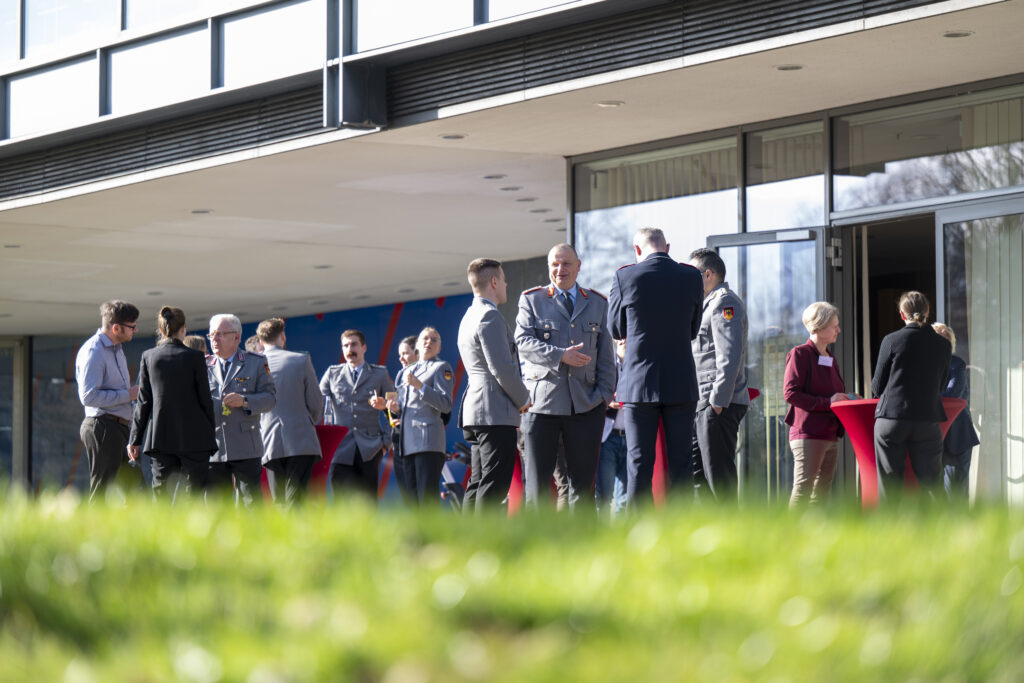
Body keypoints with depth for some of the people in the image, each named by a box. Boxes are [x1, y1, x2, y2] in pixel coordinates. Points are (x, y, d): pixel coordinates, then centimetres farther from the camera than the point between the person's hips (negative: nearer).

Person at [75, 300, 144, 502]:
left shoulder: (116, 348, 17)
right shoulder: (93, 352, -14)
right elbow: (88, 396, -21)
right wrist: (127, 394, -16)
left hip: (120, 428, 10)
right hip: (102, 428, -10)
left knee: (136, 488, 7)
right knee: (100, 492, -7)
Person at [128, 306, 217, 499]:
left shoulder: (148, 357, 2)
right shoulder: (195, 357, -4)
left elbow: (143, 401, 3)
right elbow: (205, 399, -2)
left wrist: (135, 439, 9)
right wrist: (210, 436, 8)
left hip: (160, 438, 2)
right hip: (193, 438, -2)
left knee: (161, 493, 6)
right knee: (193, 495, 1)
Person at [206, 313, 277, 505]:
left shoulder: (256, 363, 8)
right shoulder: (204, 365, 15)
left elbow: (271, 398, 1)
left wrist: (245, 401, -15)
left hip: (246, 449, -3)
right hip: (212, 449, 3)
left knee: (249, 502, -4)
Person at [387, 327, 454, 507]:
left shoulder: (441, 368, 6)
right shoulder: (405, 372, 25)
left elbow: (445, 405, -6)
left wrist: (420, 386, -16)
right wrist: (395, 407, 8)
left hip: (427, 442, -6)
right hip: (403, 443, 6)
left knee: (428, 501, -14)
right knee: (411, 503, 3)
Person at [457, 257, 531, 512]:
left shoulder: (469, 317, 21)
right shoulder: (490, 317, -11)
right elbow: (502, 368, -18)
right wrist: (524, 399, -4)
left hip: (474, 410, 10)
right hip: (496, 412, -10)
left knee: (478, 484, 9)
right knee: (494, 485, -13)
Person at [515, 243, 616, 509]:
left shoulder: (597, 303, 16)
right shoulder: (532, 300, 9)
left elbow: (606, 355, 15)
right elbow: (523, 342, -4)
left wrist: (604, 393, 3)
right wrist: (560, 355, -16)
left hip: (586, 405, 2)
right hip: (542, 402, -2)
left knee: (583, 480, 2)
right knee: (537, 481, -2)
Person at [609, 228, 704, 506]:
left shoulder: (625, 277, -5)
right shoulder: (691, 277, 1)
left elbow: (616, 330, 7)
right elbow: (693, 330, 11)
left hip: (639, 381, -1)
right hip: (681, 383, 2)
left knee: (639, 464, 0)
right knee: (680, 464, 5)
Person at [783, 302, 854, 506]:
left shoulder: (830, 359, 22)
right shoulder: (800, 354, -4)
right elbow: (790, 393, -13)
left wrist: (846, 399, 6)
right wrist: (827, 402, -16)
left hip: (829, 434, 9)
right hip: (808, 434, -8)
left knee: (822, 491, 7)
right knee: (803, 489, -14)